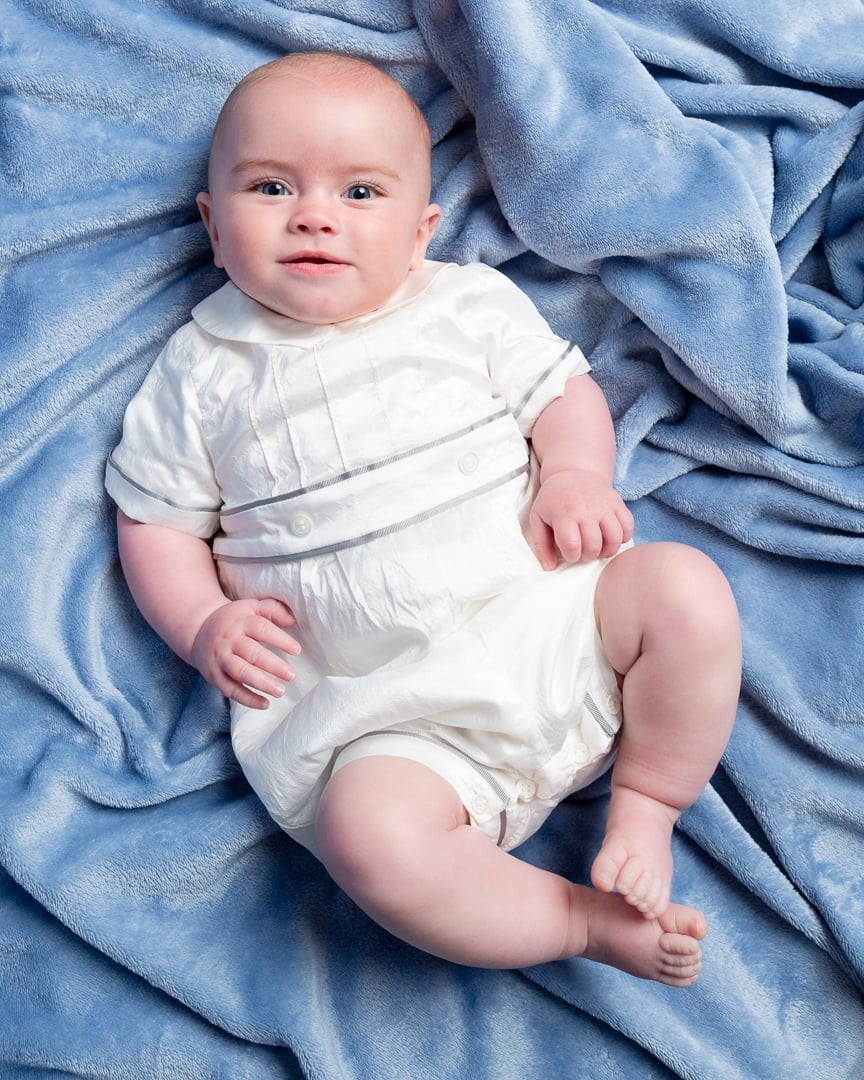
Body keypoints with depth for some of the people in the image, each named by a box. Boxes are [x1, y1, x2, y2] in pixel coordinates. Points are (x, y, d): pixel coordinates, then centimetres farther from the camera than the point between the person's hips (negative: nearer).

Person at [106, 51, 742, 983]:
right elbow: (154, 520, 13)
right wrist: (203, 626, -4)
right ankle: (586, 923, -9)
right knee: (372, 836, -30)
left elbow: (564, 389, 13)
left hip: (546, 616, 2)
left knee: (687, 590, -22)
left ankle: (645, 808, 0)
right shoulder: (203, 371, 10)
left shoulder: (471, 303, 11)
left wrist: (577, 473, -9)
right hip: (392, 711, -1)